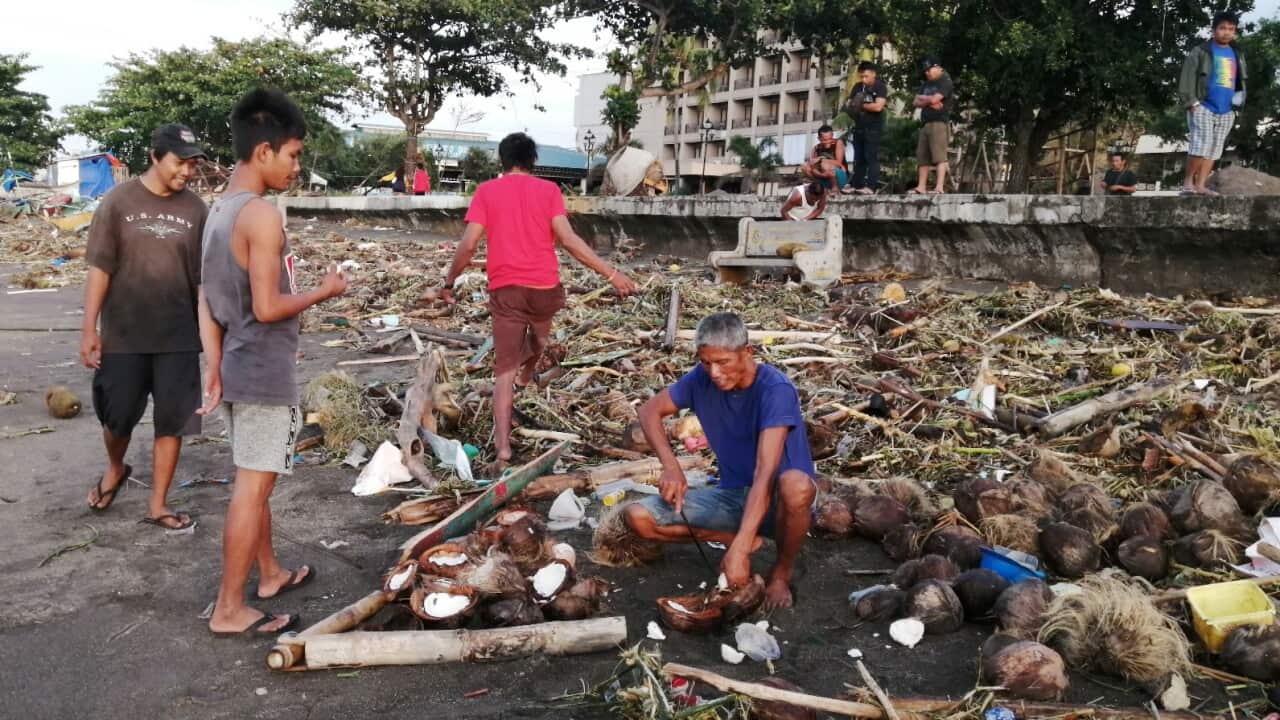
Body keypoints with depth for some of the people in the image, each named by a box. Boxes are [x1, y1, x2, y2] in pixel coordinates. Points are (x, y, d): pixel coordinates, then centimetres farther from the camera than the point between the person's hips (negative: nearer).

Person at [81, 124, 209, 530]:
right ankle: (115, 469, 42)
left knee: (172, 422, 4)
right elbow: (100, 267, -4)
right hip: (123, 335, -1)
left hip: (178, 337, 1)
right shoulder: (119, 200, -3)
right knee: (116, 416, 10)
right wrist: (89, 328, -7)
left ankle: (158, 505, 17)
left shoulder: (195, 209, 1)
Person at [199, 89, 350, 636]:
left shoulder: (219, 210, 9)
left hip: (237, 368, 9)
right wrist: (325, 291, -8)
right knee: (253, 488, -1)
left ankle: (270, 574, 35)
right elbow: (268, 308, -23)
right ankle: (229, 610, 8)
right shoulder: (262, 215, -19)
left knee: (254, 482, 19)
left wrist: (213, 367, 12)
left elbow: (207, 299, 10)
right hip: (264, 373, -9)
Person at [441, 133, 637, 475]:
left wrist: (450, 281, 12)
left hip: (505, 289, -1)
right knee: (539, 334, 34)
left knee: (504, 370, -1)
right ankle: (526, 376, 61)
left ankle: (503, 450, -11)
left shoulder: (486, 191, 4)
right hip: (545, 286, 1)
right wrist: (611, 273, -6)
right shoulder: (548, 189, 3)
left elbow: (468, 244, -3)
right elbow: (567, 240, -8)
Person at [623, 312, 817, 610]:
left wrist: (739, 549, -43)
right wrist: (671, 467, -15)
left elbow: (765, 472, -35)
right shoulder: (702, 380, -8)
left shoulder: (775, 390, -25)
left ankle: (782, 573, -11)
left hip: (775, 500, -5)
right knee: (637, 517, -13)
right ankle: (744, 538, -1)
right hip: (732, 495, 5)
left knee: (796, 485, -42)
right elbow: (650, 410, 3)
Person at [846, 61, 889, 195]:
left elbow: (878, 106, -18)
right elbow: (849, 104, 12)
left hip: (874, 128, -7)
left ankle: (871, 187, -15)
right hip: (859, 127, 7)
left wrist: (861, 105, -7)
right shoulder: (858, 87, 13)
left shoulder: (880, 87, -6)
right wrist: (851, 108, -13)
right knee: (858, 158, 7)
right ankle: (857, 185, 10)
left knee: (871, 157, -11)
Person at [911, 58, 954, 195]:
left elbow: (934, 99, -15)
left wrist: (922, 98, 5)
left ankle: (940, 187, -21)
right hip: (925, 123, 8)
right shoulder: (926, 84, 22)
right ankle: (921, 187, 7)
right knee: (922, 157, 5)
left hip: (939, 123, -8)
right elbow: (916, 103, 13)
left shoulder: (945, 82, -2)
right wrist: (929, 102, -5)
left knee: (939, 156, -14)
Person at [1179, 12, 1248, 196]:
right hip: (1203, 108, -6)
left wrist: (1240, 98, 10)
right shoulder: (1201, 51, 0)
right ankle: (1188, 181, -8)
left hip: (1226, 112, 6)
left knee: (1214, 149, 2)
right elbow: (1187, 77, -6)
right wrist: (1191, 102, -15)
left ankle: (1200, 185, 3)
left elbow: (1242, 80, 25)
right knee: (1202, 145, -19)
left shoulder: (1237, 55, 17)